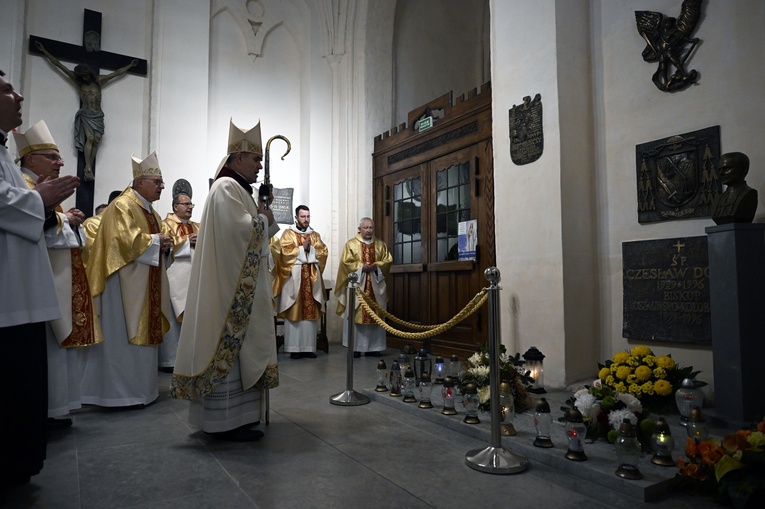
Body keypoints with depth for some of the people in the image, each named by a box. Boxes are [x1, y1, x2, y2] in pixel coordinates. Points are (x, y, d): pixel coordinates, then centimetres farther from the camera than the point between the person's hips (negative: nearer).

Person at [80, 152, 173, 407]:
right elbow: (124, 239, -26)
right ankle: (123, 391, 4)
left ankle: (137, 386, 22)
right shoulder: (122, 206, -13)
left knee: (143, 331, 13)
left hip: (146, 283, 10)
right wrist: (155, 240, -15)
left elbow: (160, 236, 21)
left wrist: (165, 243, -1)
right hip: (126, 282, -10)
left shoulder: (150, 211, 17)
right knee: (126, 334, -5)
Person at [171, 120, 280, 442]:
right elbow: (240, 229, -24)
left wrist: (264, 216, 6)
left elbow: (257, 235, 23)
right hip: (230, 286, -11)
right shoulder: (226, 187, -10)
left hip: (240, 286, 11)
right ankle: (225, 420, 0)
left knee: (235, 349, 12)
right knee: (228, 347, -7)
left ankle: (235, 414, 21)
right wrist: (263, 219, -6)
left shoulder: (239, 190, 21)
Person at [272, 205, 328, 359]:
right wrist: (303, 248, -10)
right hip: (294, 278, -3)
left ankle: (309, 347, 7)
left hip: (312, 278, 4)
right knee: (294, 312, -5)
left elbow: (324, 252, 6)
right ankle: (294, 348, -1)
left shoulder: (315, 235, 16)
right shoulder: (288, 234, 5)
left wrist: (311, 248, -9)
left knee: (311, 312, 2)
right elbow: (285, 252, -9)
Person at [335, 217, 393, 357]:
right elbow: (346, 262, -5)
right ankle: (355, 347, 2)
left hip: (376, 286, 3)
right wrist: (361, 267, -17)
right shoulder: (351, 244, 4)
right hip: (357, 285, -3)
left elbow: (388, 260, 6)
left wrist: (376, 266, -12)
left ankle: (373, 347, 10)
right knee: (355, 315, -4)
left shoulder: (381, 245, 13)